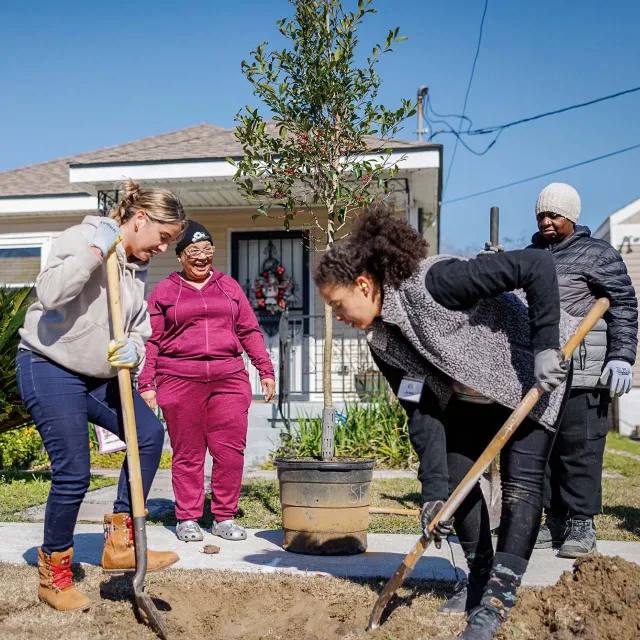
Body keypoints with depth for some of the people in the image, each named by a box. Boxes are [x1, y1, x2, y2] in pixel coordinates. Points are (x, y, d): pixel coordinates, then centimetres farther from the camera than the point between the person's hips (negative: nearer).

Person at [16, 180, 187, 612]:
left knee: (150, 433, -7)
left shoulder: (138, 269, 10)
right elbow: (49, 293, -29)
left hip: (100, 375, 8)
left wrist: (135, 351, -9)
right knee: (73, 475, -8)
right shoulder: (82, 238, -13)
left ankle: (120, 544, 3)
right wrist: (95, 251, -27)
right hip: (50, 370, -8)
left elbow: (138, 329, 14)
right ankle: (53, 576, 14)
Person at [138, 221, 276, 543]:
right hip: (179, 380, -2)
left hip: (229, 379, 2)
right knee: (187, 454, 2)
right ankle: (187, 519, 14)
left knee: (230, 451, -2)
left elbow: (250, 331, 16)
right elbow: (151, 341, 7)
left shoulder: (229, 286, 17)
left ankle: (224, 517, 11)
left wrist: (266, 370, 9)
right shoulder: (163, 292, 10)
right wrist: (146, 384, 0)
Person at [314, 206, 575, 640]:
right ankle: (480, 577, 19)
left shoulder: (433, 282, -35)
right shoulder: (383, 342, -11)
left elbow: (537, 265, -35)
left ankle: (500, 596, -7)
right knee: (457, 476, 2)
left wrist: (546, 344, -36)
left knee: (521, 480, -12)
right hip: (471, 397, 7)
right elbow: (422, 412, -12)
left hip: (534, 376, -7)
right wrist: (433, 490, -18)